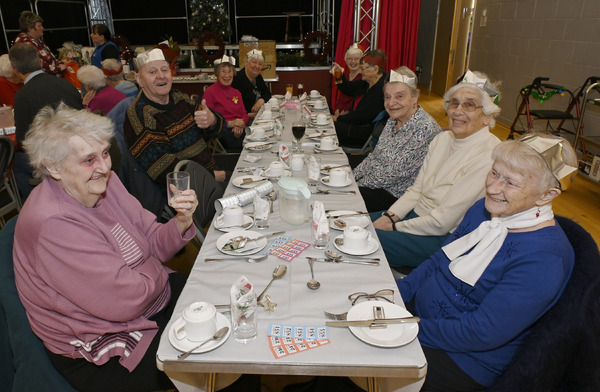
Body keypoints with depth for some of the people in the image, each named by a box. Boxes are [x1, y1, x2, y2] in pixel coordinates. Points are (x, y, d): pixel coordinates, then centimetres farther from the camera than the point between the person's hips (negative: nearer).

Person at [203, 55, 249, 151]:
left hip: (240, 129, 6)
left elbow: (244, 114, 17)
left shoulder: (236, 92, 23)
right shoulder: (210, 92, 3)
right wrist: (230, 123, -16)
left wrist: (241, 123, -8)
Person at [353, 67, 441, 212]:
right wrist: (352, 177, 2)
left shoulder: (425, 129, -23)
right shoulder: (393, 120, 4)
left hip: (398, 196, -8)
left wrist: (358, 184, -16)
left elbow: (395, 173, -24)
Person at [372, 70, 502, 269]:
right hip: (416, 214, 8)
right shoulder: (443, 139, 4)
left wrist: (394, 226, -14)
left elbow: (442, 222, -22)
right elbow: (416, 190, 8)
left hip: (445, 238, -8)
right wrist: (390, 216, -7)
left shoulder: (488, 157, -23)